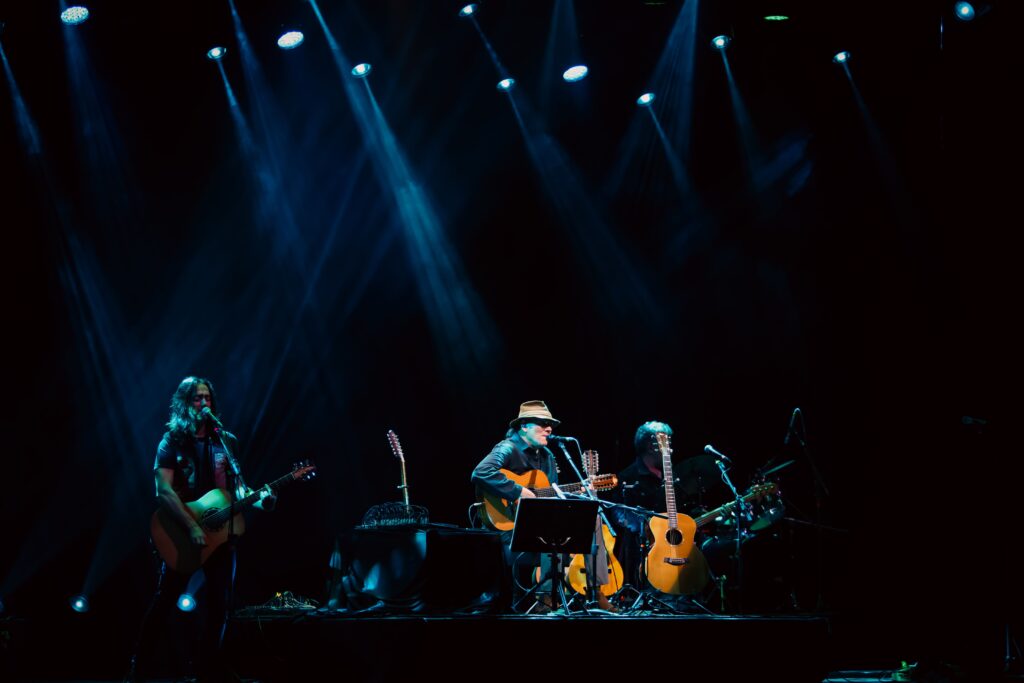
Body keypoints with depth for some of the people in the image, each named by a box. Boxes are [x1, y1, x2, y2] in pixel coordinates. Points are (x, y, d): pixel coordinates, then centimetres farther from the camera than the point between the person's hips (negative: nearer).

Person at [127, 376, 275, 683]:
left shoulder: (226, 442, 9)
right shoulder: (172, 442, -3)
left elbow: (237, 484, 10)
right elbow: (163, 491, -12)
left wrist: (258, 499, -13)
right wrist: (191, 528, -21)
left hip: (221, 531, 4)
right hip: (183, 535, -4)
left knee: (220, 604, 3)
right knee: (164, 602, -3)